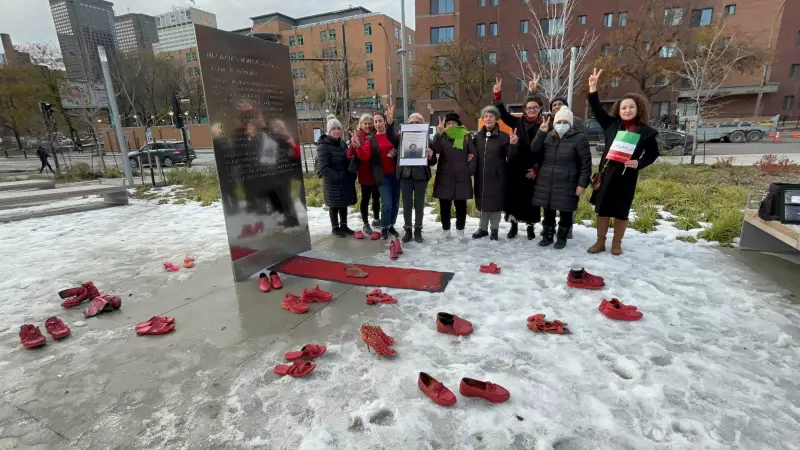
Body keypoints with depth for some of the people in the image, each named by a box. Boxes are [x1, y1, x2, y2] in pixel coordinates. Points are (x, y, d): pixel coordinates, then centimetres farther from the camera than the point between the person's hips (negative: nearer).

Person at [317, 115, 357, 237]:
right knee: (334, 205, 5)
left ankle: (344, 226, 27)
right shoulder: (323, 146, -13)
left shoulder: (342, 143, 10)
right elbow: (323, 168, -19)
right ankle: (335, 228, 18)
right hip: (333, 182, -7)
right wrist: (337, 178, -23)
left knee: (344, 204, 14)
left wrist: (351, 176, 7)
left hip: (345, 180, 7)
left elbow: (348, 160, 19)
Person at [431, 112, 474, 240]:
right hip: (444, 177, 0)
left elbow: (473, 153, 11)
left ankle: (460, 229, 20)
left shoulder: (465, 136, 4)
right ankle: (445, 229, 20)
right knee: (444, 205, 7)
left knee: (461, 205, 6)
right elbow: (436, 150, -19)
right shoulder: (442, 137, 2)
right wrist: (438, 134, -35)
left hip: (462, 177, 0)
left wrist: (470, 169, -3)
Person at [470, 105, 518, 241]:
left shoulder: (503, 137, -4)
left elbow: (510, 156, -5)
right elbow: (473, 155, 6)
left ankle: (494, 229, 18)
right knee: (482, 203, 12)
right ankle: (483, 228, 26)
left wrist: (512, 145, -23)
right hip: (481, 177, 3)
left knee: (495, 203, 3)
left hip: (497, 177, -3)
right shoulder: (477, 137, 7)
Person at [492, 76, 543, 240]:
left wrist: (536, 168, -8)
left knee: (530, 197, 6)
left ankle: (530, 226, 20)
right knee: (513, 195, 6)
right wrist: (498, 93, -11)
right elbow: (503, 113, 1)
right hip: (515, 166, 2)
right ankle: (514, 225, 19)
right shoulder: (518, 122, 5)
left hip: (532, 169, -2)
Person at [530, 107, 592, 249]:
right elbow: (534, 151, 0)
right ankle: (547, 235, 26)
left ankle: (562, 238, 22)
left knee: (565, 212, 5)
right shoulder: (548, 137, 10)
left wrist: (582, 184, -12)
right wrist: (541, 133, -11)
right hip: (546, 182, 4)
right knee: (548, 211, 11)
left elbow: (586, 163, -6)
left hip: (567, 184, -3)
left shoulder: (579, 138, -4)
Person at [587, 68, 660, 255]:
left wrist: (639, 163, -13)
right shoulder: (612, 124, 2)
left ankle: (617, 243, 22)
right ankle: (600, 242, 19)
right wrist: (593, 88, -9)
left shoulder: (646, 132, -1)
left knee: (621, 211, 7)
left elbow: (653, 154, 6)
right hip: (606, 173, 1)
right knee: (602, 208, 7)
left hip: (627, 176, -1)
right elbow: (597, 110, 2)